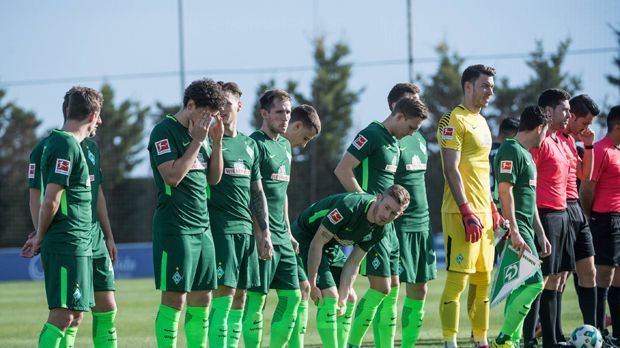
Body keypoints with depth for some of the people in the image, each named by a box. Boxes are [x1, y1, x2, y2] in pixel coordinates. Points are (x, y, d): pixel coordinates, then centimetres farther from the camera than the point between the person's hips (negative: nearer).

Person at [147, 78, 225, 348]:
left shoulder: (202, 133, 16)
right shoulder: (165, 131, -9)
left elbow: (214, 178, 15)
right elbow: (173, 176, -18)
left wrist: (217, 141, 4)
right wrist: (197, 141, -15)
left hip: (202, 227, 8)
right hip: (175, 227, -8)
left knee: (202, 299, 8)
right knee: (175, 299, -9)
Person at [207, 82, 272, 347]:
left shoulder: (249, 145, 18)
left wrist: (264, 233, 15)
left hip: (246, 230, 7)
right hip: (220, 228, -7)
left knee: (239, 297, 5)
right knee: (224, 292, -13)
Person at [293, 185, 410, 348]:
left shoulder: (380, 230, -9)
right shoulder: (349, 206, -34)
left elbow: (353, 263, -3)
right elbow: (317, 243, -29)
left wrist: (342, 298, -11)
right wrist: (312, 284, -25)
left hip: (332, 247, 9)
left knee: (349, 298, 7)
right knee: (329, 297, -19)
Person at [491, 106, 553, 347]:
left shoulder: (525, 153, 21)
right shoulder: (511, 150, -11)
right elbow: (505, 191, -18)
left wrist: (540, 234, 25)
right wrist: (514, 232, -23)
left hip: (525, 229, 10)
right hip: (516, 228, -10)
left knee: (520, 287, 9)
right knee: (534, 282, -15)